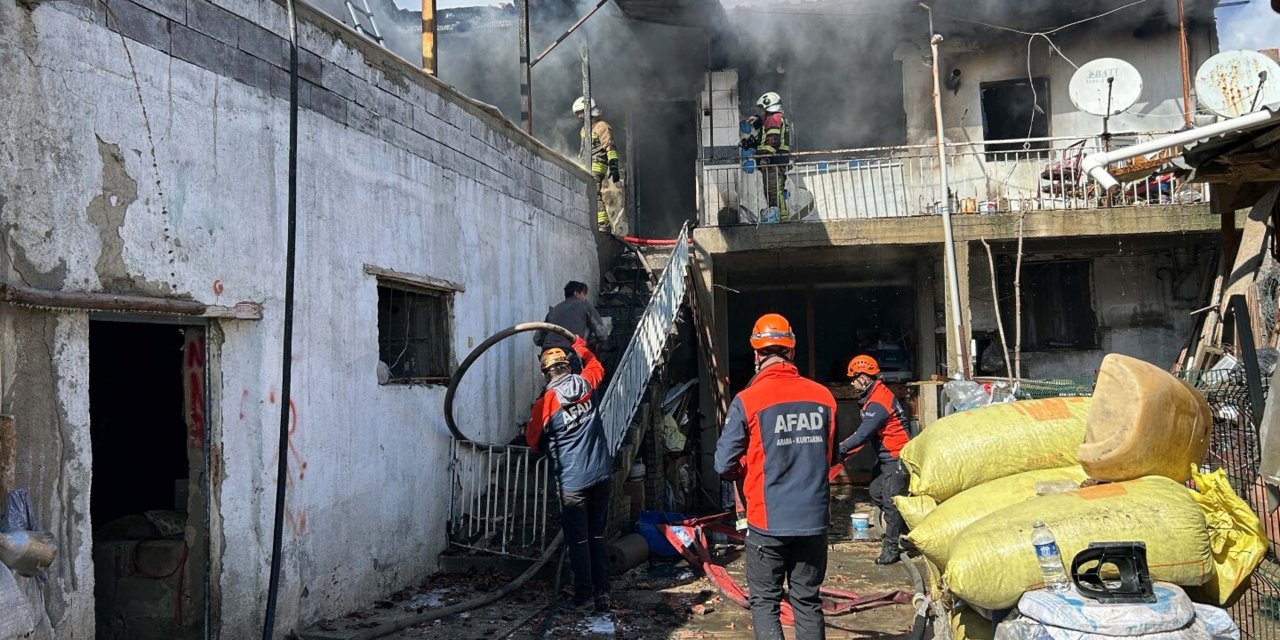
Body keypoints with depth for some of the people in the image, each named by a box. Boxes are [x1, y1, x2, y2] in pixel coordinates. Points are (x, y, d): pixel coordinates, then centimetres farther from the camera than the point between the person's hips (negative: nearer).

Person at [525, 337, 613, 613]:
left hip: (572, 479, -4)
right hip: (600, 473, 4)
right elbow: (596, 367, 27)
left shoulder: (545, 402, -8)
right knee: (597, 536, 13)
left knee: (578, 540, 4)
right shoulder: (585, 385, 2)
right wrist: (580, 346, 39)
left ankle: (584, 596, 7)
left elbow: (533, 439, 4)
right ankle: (602, 593, 14)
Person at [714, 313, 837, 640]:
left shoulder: (747, 400, -12)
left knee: (765, 603, 9)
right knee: (808, 602, 15)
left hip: (768, 522, -3)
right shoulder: (824, 396, -1)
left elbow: (724, 465, -9)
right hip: (814, 518, 3)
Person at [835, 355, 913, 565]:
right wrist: (845, 448, 2)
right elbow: (865, 431, 11)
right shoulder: (874, 397, 10)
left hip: (897, 458, -10)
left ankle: (891, 546, 2)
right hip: (886, 457, 10)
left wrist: (840, 449, -19)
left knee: (891, 501, -6)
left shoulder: (878, 403, -24)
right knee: (876, 493, 15)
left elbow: (863, 434, -26)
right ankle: (901, 526, 30)